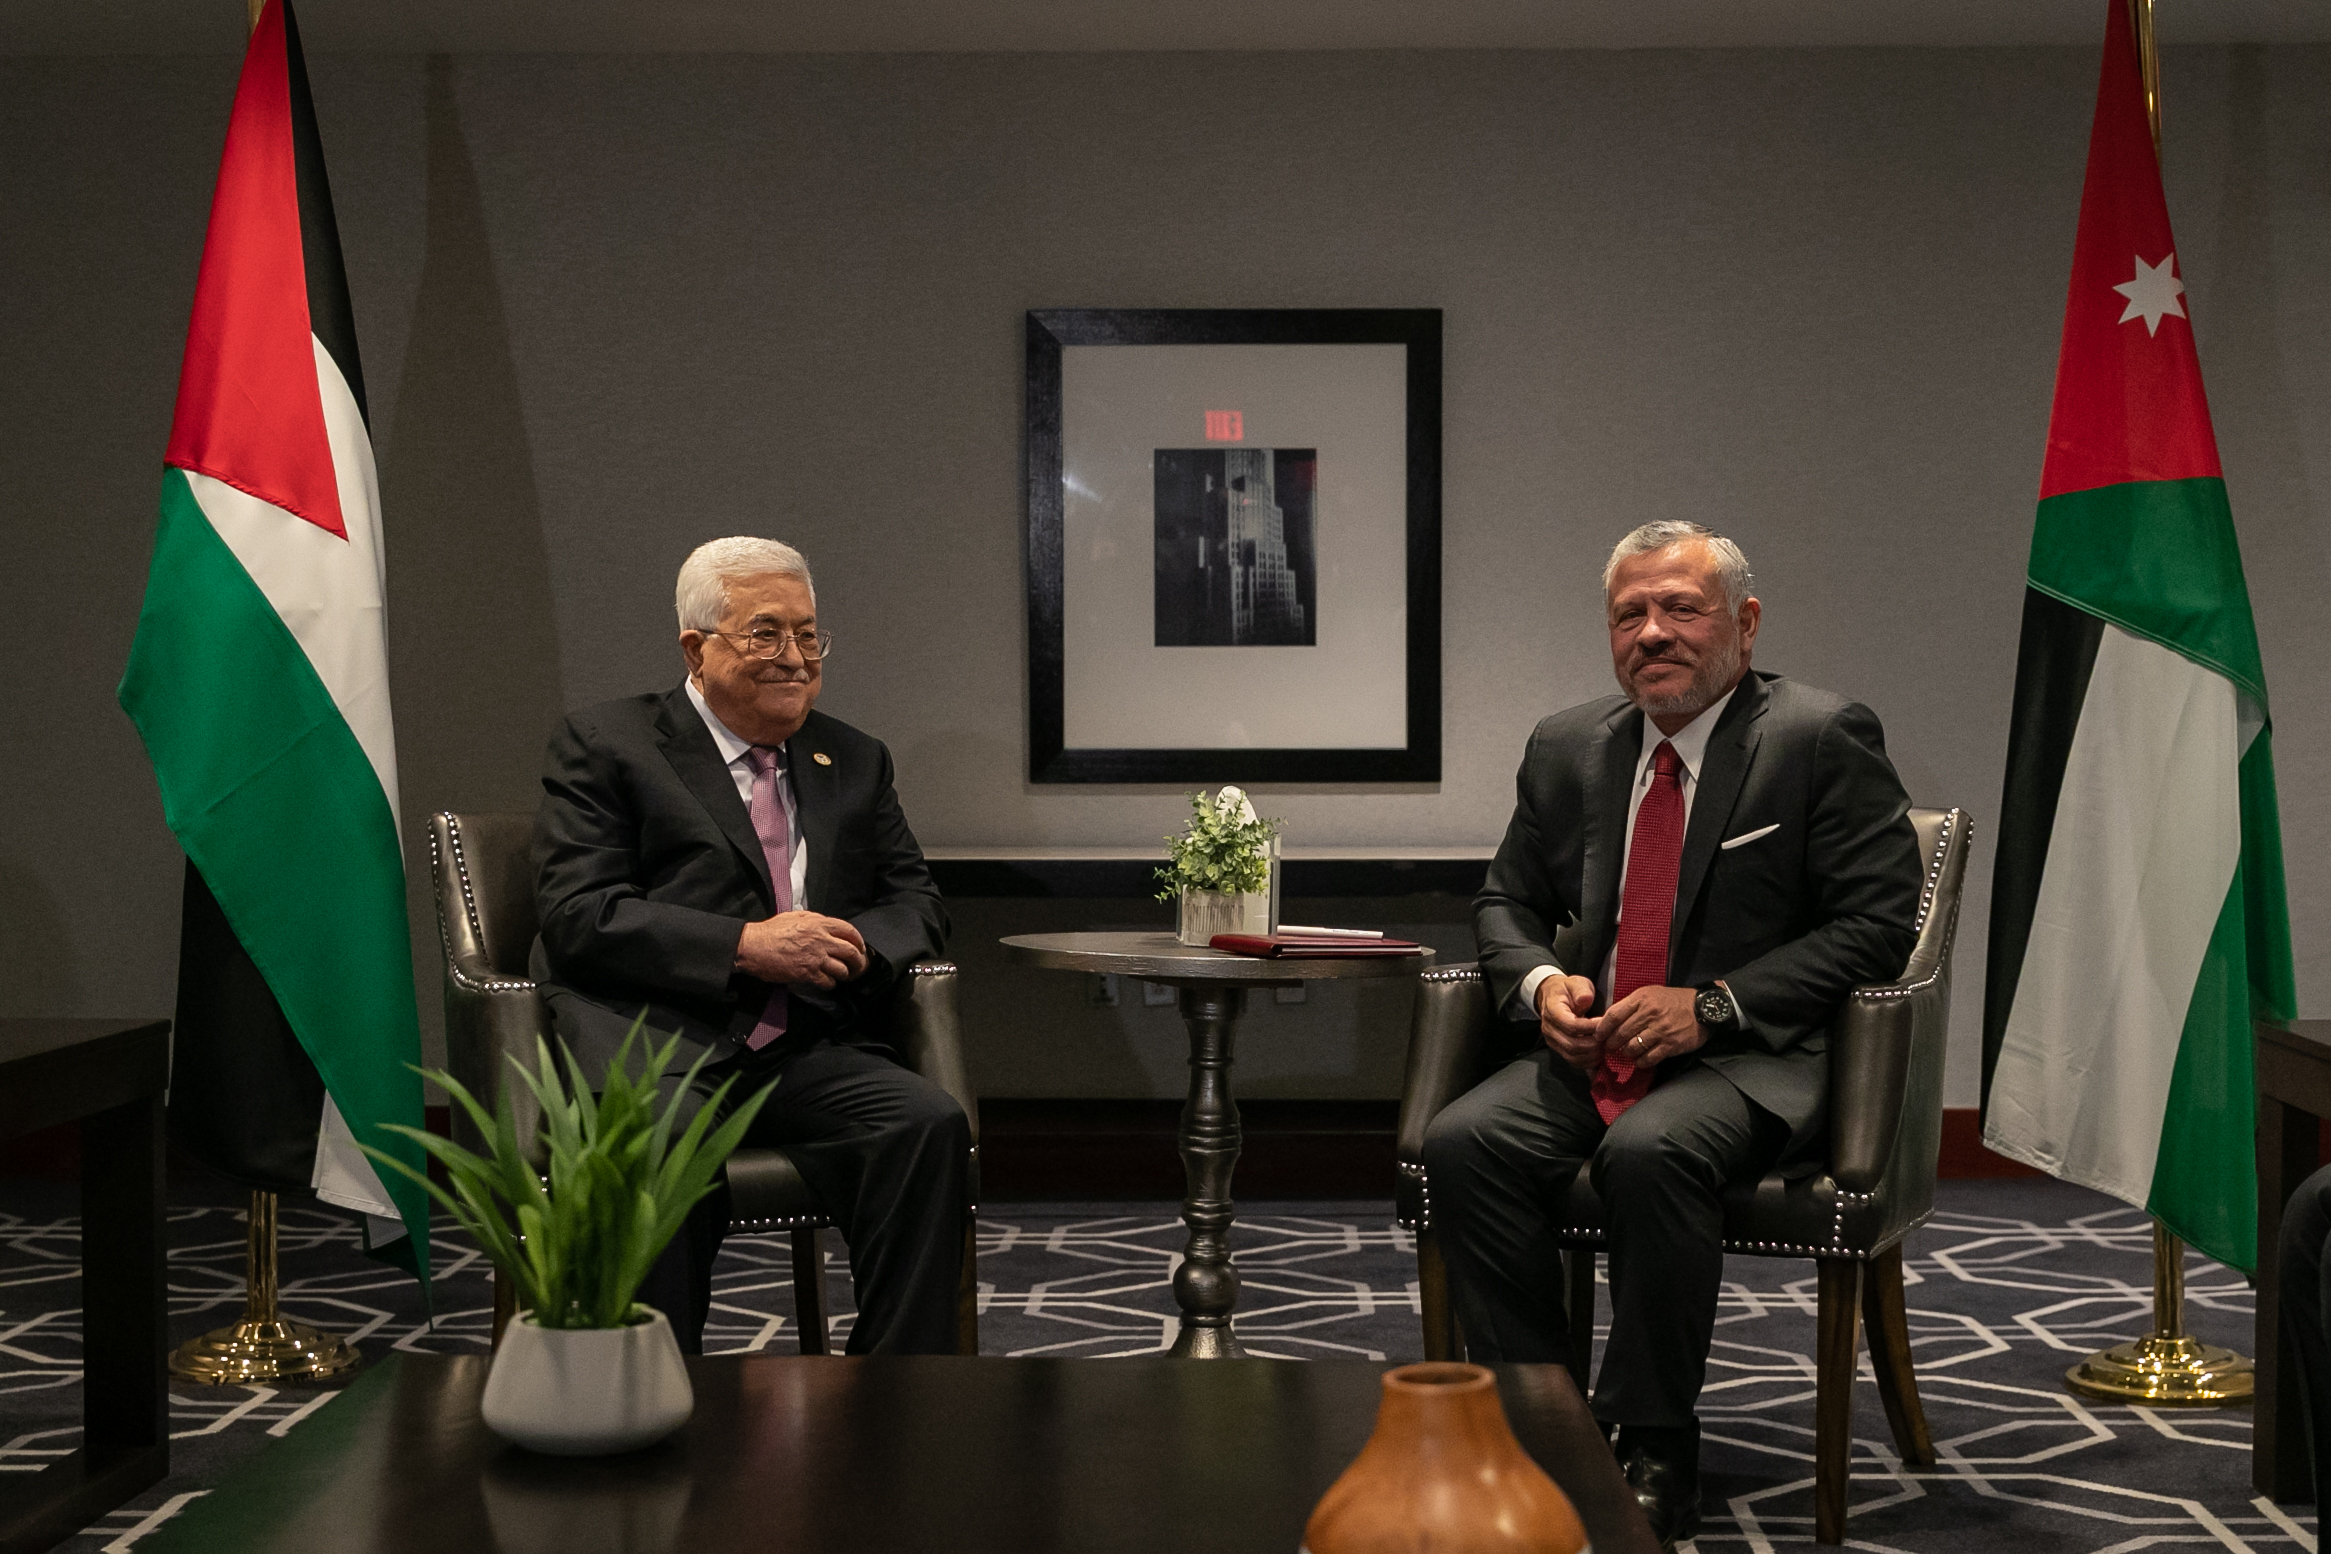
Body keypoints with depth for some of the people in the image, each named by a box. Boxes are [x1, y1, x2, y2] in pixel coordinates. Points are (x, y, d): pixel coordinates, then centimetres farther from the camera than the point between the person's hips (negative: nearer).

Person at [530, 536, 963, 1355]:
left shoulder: (854, 760, 23)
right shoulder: (603, 744, 8)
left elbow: (917, 903, 20)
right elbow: (575, 916, -4)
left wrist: (853, 947, -5)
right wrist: (744, 946, -14)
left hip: (809, 1054, 4)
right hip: (656, 1046, -4)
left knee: (929, 1123, -25)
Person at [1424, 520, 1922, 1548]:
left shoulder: (1824, 740, -3)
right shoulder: (1567, 748, 14)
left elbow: (1877, 922, -9)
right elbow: (1506, 901, 21)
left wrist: (1713, 1005, -17)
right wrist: (1542, 981, -4)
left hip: (1754, 1058, -5)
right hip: (1591, 1046, 5)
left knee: (1651, 1151, -36)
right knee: (1463, 1143, -23)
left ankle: (1652, 1454, -19)